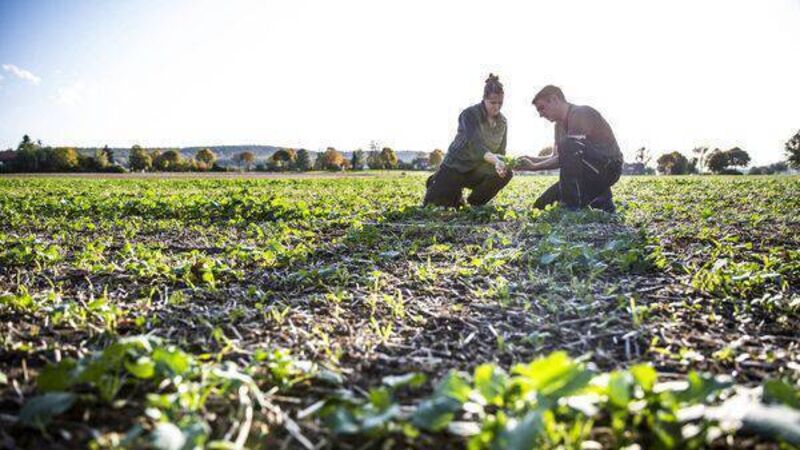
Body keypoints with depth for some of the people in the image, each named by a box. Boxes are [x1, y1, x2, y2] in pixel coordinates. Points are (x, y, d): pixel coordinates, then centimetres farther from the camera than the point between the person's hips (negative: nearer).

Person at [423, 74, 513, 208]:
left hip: (478, 170, 5)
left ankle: (474, 205, 1)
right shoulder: (470, 114, -19)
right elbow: (474, 145, -33)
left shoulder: (502, 122, 0)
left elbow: (501, 152, 4)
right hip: (455, 167, -5)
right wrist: (495, 160, -49)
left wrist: (500, 164, -19)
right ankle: (434, 184, 25)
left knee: (506, 174, -22)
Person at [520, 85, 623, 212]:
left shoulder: (581, 113, -16)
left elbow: (569, 156, -24)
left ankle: (571, 207, -28)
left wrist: (535, 166, -23)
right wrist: (533, 160, -7)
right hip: (589, 171, 9)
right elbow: (558, 157, 9)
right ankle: (601, 203, 11)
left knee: (567, 144, -36)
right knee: (541, 206, 3)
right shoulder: (560, 124, 14)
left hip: (608, 165, -9)